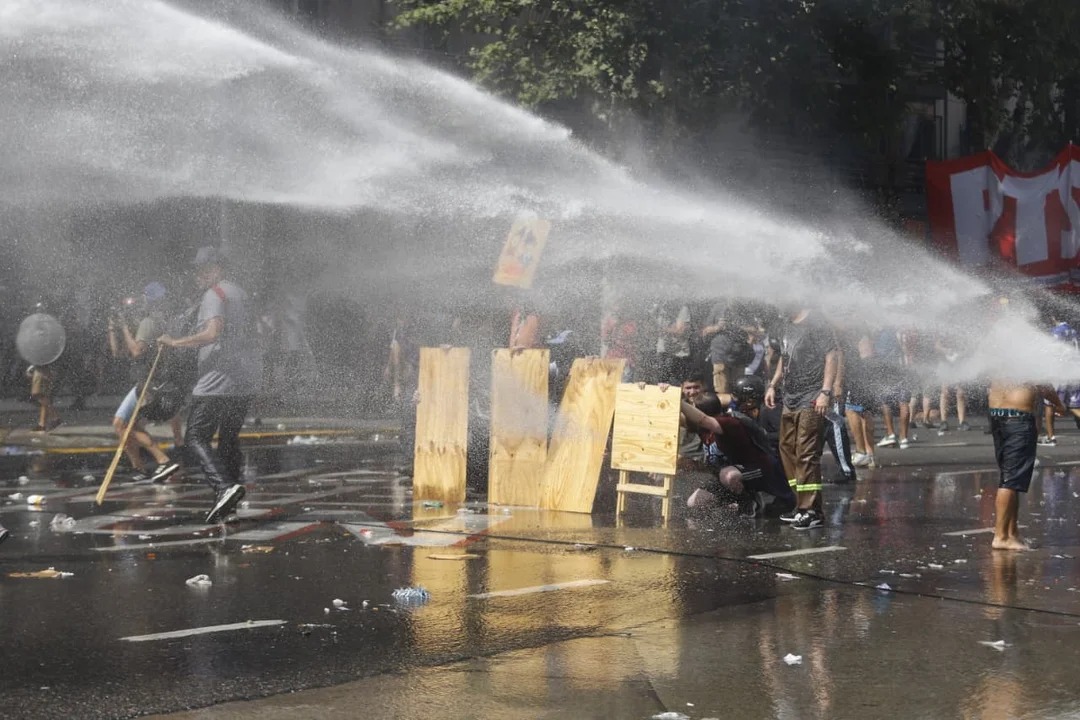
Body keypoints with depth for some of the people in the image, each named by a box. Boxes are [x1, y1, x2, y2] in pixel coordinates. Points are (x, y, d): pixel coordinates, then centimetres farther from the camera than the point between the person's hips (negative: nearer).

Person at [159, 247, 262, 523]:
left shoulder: (214, 295, -9)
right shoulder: (240, 293, 20)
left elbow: (212, 333, -24)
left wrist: (176, 342, -17)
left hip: (218, 383, -9)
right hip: (245, 382, 9)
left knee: (196, 438, -8)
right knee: (229, 439, 16)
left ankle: (224, 487, -27)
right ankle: (228, 501, 16)